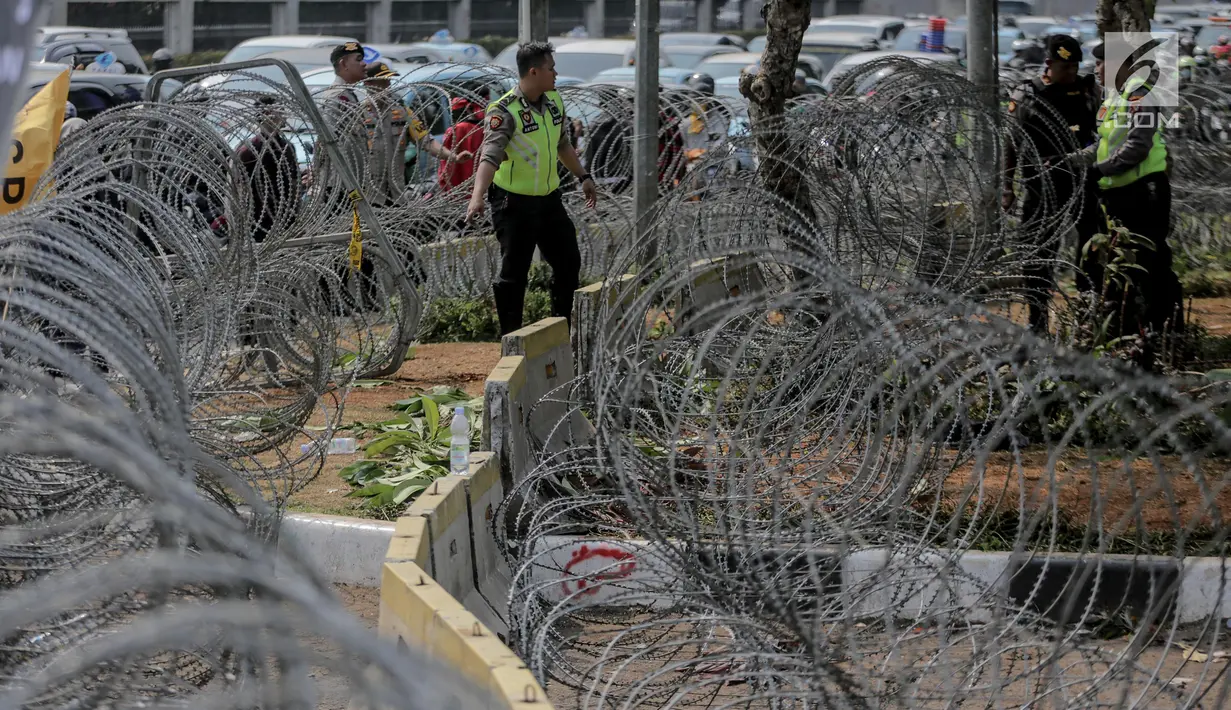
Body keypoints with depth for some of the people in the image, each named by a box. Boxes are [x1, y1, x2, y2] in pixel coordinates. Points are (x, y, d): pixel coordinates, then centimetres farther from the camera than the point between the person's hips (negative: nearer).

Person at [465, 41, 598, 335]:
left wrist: (583, 177, 26)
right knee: (514, 272, -2)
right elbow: (490, 157, -33)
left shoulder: (554, 100, 4)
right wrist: (477, 197, -46)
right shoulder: (505, 111, -21)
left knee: (569, 261, 13)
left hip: (549, 199, 8)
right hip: (515, 204, -8)